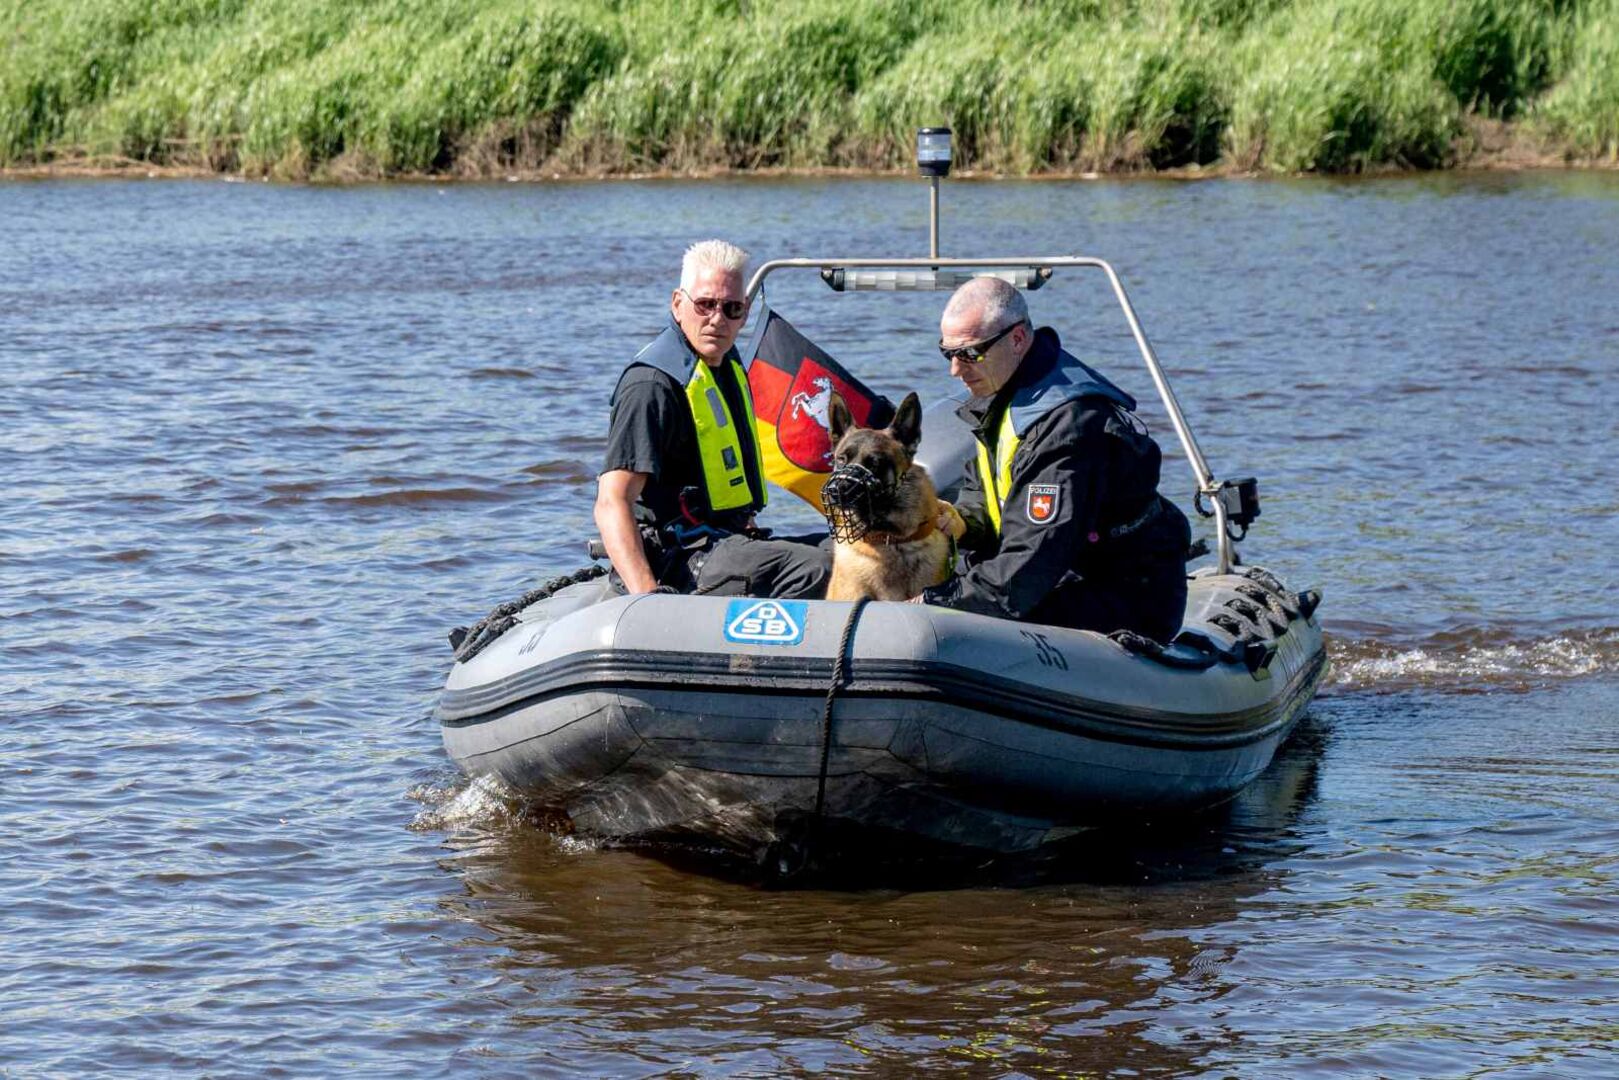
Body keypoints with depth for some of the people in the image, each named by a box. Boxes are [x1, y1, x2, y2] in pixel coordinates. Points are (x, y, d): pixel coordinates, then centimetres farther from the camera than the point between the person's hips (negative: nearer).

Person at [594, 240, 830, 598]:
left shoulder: (726, 362, 16)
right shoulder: (652, 384, -16)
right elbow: (612, 503, -24)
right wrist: (647, 597, -36)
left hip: (726, 539, 10)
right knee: (820, 570, -29)